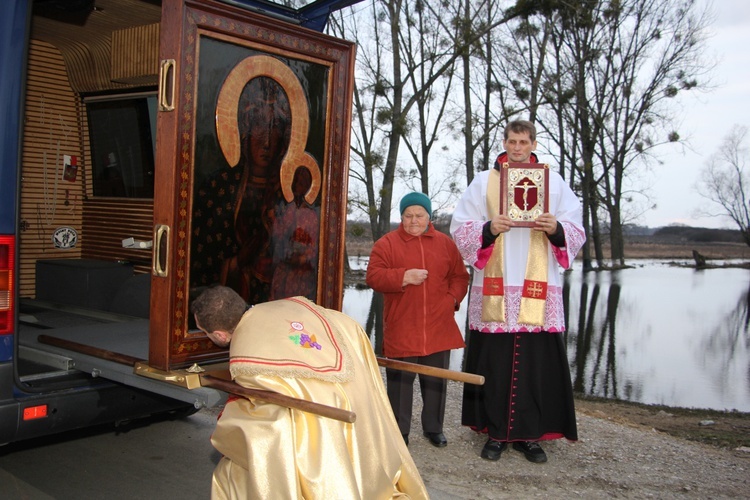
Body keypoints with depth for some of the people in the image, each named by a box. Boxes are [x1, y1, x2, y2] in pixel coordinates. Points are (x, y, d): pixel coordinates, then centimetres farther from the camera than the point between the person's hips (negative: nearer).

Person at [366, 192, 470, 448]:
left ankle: (434, 427, 29)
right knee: (400, 380, 4)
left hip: (438, 328, 3)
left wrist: (452, 299, -3)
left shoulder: (445, 243, 9)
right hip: (401, 328, -2)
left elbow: (459, 276, 13)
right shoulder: (386, 243, 0)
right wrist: (403, 277, -19)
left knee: (436, 380, 12)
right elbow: (373, 277, -8)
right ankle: (399, 430, 18)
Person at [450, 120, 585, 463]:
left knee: (537, 362, 0)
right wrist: (488, 229, -14)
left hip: (539, 288, 1)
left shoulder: (554, 181, 13)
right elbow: (460, 228, 5)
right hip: (494, 287, 0)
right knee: (494, 361, 0)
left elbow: (576, 232, 10)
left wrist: (557, 229, -12)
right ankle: (496, 432, 13)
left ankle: (529, 434, 13)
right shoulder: (484, 181, 11)